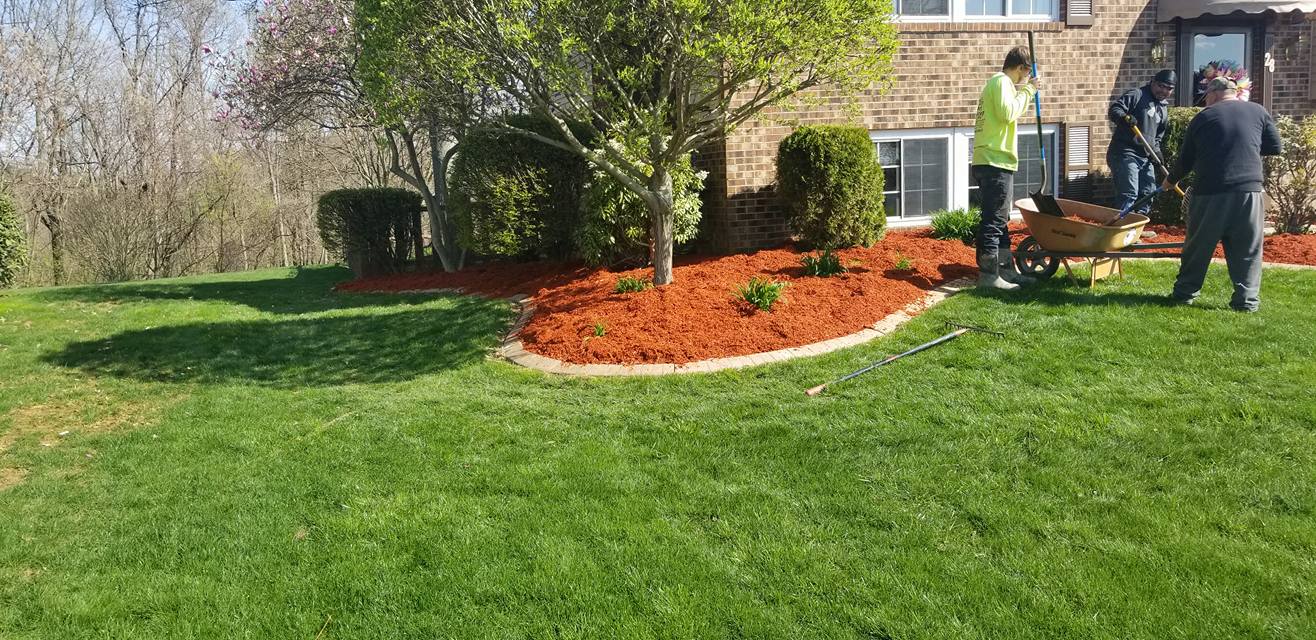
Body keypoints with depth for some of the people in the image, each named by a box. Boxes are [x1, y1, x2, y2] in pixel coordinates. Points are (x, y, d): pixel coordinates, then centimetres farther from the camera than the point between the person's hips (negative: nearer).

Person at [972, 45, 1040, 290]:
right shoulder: (1003, 82, -9)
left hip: (990, 161, 11)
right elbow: (1008, 113, -23)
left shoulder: (995, 82, 23)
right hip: (996, 162, -11)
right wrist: (1028, 90, -12)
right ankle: (988, 275, -5)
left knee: (1000, 220, 15)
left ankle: (1006, 269, 22)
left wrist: (1027, 91, 21)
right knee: (994, 220, -8)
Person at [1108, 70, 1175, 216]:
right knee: (1129, 195, -16)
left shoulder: (1164, 109, 20)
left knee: (1148, 194, 11)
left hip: (1146, 157, 8)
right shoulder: (1137, 95, -4)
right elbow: (1113, 109, -16)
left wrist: (1156, 151, 8)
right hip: (1124, 154, -8)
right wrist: (1124, 117, -37)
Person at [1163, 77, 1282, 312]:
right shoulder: (1258, 112, 7)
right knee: (1247, 250, 6)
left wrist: (1171, 180, 29)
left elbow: (1185, 159, 12)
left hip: (1210, 193, 0)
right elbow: (1275, 148, 10)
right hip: (1248, 191, 0)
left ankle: (1184, 292, 18)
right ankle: (1246, 299, 5)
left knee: (1198, 247, 10)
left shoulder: (1203, 117, 6)